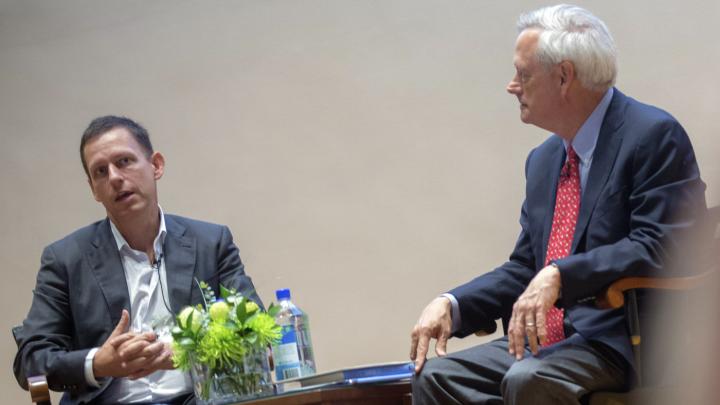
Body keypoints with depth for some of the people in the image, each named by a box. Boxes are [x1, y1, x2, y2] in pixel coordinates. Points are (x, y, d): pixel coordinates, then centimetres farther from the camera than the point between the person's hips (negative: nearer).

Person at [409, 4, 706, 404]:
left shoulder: (654, 136, -8)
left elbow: (657, 248, -19)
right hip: (546, 339, 8)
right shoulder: (543, 160, 18)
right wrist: (450, 303, 2)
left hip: (622, 342, -8)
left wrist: (559, 275, -28)